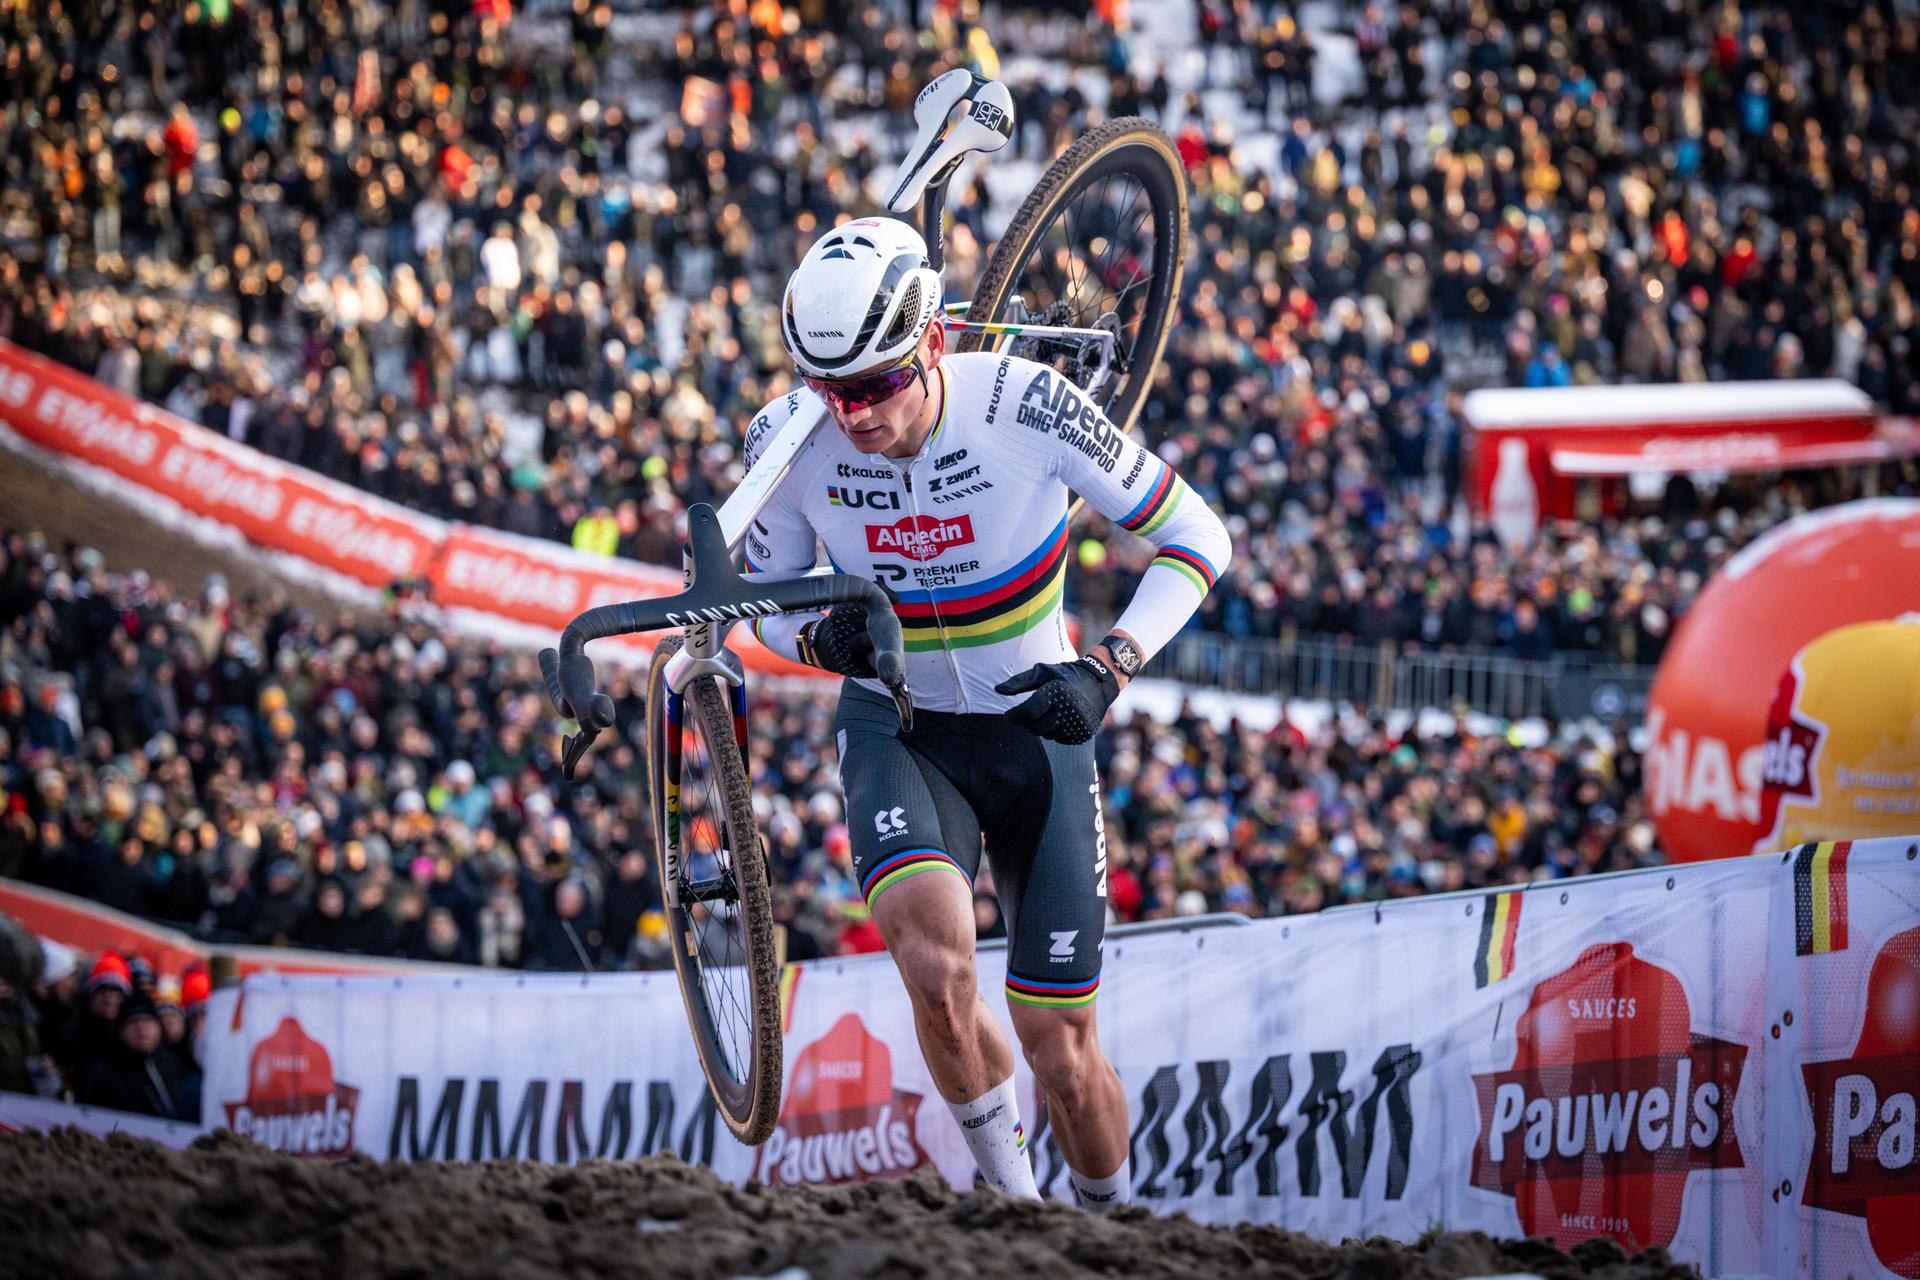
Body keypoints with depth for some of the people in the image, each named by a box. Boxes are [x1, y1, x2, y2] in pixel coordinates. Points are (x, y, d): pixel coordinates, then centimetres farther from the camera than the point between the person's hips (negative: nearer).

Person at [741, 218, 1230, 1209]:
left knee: (1060, 1052, 0)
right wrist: (823, 638, -23)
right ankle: (1004, 1192, -7)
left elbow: (1195, 539, -13)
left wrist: (1106, 670, -26)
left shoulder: (1024, 404, -24)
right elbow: (768, 602, 1)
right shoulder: (788, 439, -18)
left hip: (1034, 729, 0)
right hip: (898, 731, 0)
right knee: (936, 958, -31)